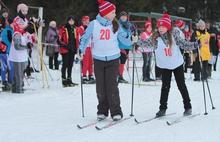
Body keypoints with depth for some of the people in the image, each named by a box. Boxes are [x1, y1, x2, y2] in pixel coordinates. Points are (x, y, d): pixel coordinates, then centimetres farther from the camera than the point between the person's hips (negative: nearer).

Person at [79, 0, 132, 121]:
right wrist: (81, 51, -8)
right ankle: (102, 111, 16)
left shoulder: (115, 25, 2)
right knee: (101, 87, 4)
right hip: (98, 60, 0)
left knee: (112, 85, -8)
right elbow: (85, 38, 4)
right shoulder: (94, 24, -2)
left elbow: (123, 38, 4)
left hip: (113, 59, 0)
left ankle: (116, 112, -3)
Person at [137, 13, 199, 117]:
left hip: (177, 64, -1)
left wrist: (195, 45, -19)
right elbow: (146, 42, -1)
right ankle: (163, 108, 9)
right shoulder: (155, 37, -6)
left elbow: (184, 44, -7)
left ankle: (188, 107, 15)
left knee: (181, 85, 6)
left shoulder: (174, 35, -9)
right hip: (165, 66, 1)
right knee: (165, 87, 3)